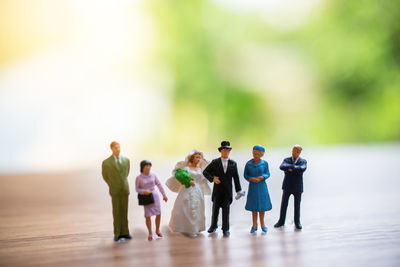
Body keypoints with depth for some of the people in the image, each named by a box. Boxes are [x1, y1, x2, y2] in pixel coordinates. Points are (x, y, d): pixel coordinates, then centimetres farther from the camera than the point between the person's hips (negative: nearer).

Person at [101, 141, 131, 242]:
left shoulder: (126, 160, 4)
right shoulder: (106, 162, -7)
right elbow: (105, 176, 10)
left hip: (125, 189, 3)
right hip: (115, 191, -3)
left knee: (124, 211, 6)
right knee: (116, 212, -1)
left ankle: (124, 233, 12)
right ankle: (117, 234, 8)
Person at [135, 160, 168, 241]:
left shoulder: (153, 175, -1)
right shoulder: (139, 178, -7)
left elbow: (159, 185, 6)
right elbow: (137, 189, 0)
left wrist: (164, 195, 6)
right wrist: (143, 191, -20)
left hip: (155, 196, 3)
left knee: (158, 214, 3)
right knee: (148, 216, -4)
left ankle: (157, 230, 27)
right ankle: (150, 233, 16)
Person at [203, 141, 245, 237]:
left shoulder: (233, 164, 4)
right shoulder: (215, 162, 1)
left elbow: (236, 178, 4)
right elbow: (205, 172, 3)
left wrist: (238, 190, 0)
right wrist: (212, 178, -13)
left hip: (227, 191, 0)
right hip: (217, 190, 0)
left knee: (226, 209, 2)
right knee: (215, 208, 8)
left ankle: (225, 229, 10)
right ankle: (213, 225, 28)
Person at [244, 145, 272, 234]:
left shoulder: (264, 163, -3)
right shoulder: (248, 163, -2)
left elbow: (267, 174, -2)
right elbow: (245, 175, 0)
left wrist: (261, 178, -20)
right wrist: (252, 179, -18)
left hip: (262, 186, 0)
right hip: (252, 187, 0)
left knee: (262, 205, 6)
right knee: (254, 206, 4)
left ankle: (262, 223, 19)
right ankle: (254, 225, 11)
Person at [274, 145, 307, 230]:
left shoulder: (303, 161, -2)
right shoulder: (286, 160, 2)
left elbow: (302, 169, -25)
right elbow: (282, 167, -20)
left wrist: (290, 169, -18)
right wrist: (294, 167, -26)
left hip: (297, 187, -1)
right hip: (287, 187, 1)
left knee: (297, 205, 9)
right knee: (283, 204, 6)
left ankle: (297, 222, 23)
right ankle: (281, 221, 18)